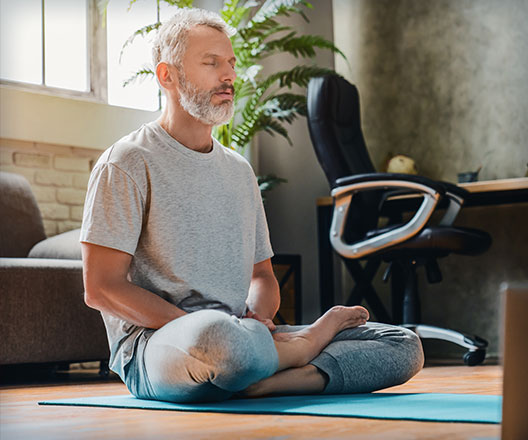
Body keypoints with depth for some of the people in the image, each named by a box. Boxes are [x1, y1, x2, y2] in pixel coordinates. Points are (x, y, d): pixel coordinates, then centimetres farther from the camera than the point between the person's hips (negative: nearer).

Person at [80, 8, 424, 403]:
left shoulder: (239, 170, 21)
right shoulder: (128, 163, -1)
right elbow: (101, 287, -8)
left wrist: (257, 319, -3)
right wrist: (196, 327, -18)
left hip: (237, 337, 6)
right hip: (154, 343, -6)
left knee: (403, 345, -7)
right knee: (218, 338, -43)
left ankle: (269, 383, -29)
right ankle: (309, 340, -10)